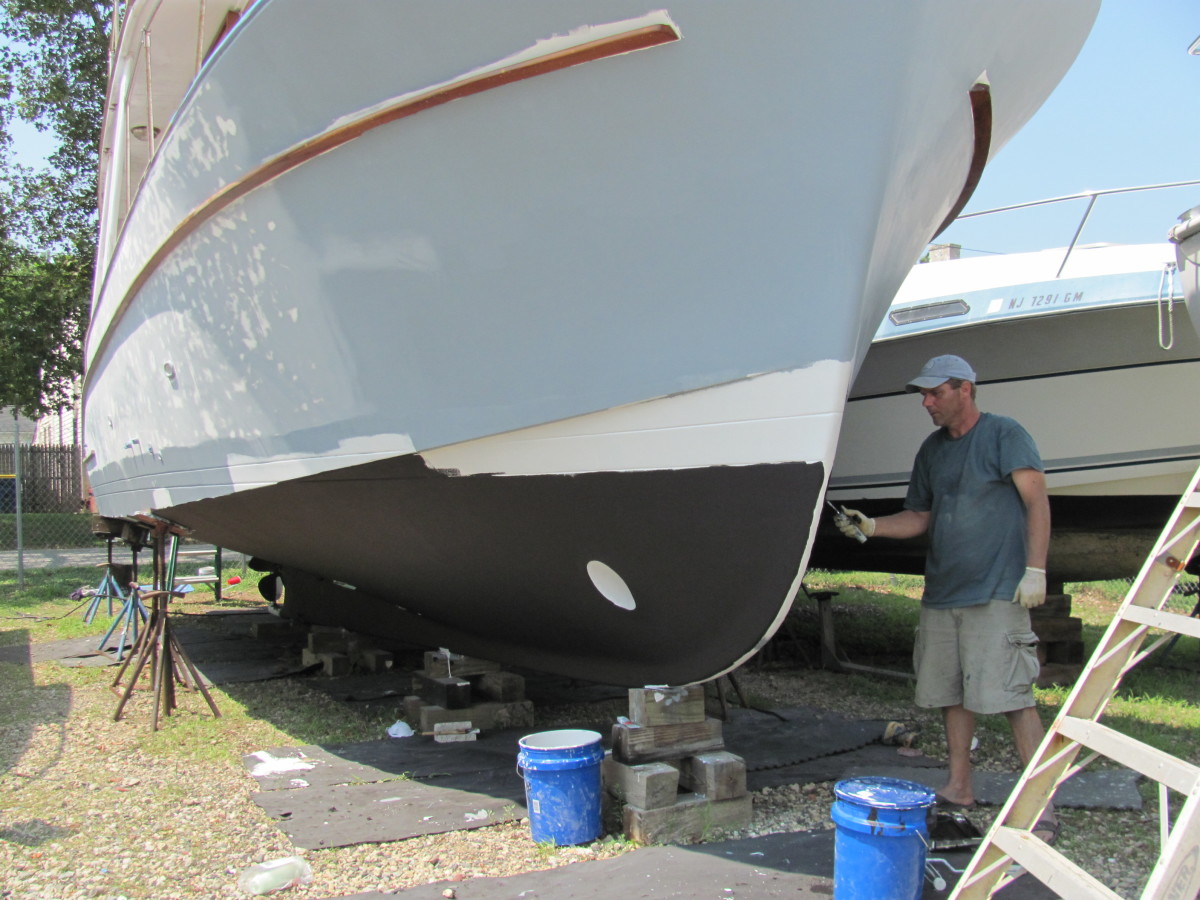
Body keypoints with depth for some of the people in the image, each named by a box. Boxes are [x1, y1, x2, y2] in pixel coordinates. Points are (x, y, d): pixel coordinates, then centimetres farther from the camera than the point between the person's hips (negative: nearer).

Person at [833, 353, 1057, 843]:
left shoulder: (1003, 434, -3)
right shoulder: (933, 448, 16)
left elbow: (1036, 500, -8)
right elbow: (919, 516, 19)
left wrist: (1035, 569, -15)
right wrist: (871, 526, 3)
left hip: (996, 592, -7)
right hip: (941, 592, 7)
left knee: (1011, 696, -8)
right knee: (950, 693, 11)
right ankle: (959, 788, 24)